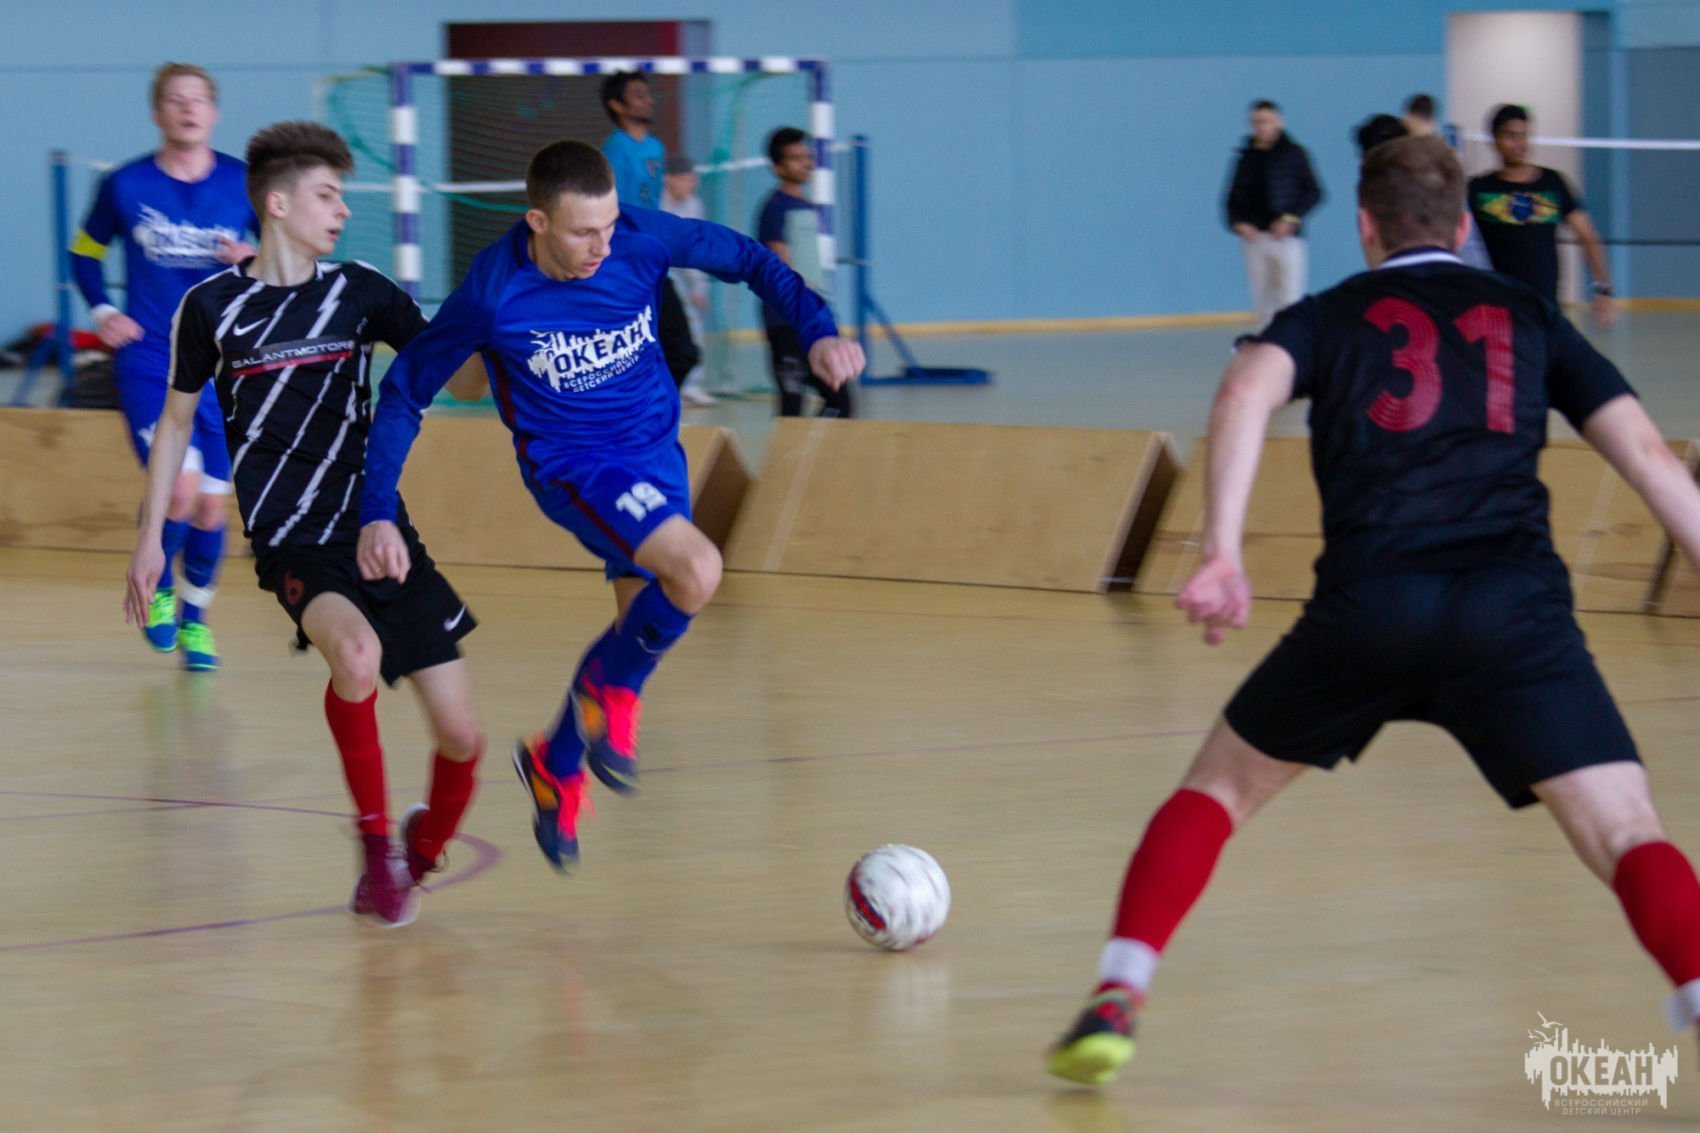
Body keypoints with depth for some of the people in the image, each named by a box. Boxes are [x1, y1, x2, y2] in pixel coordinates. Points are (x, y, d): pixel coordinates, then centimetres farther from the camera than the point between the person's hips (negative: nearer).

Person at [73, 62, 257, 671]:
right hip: (148, 361, -2)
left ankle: (195, 620, 28)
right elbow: (85, 251, 14)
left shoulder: (244, 184, -2)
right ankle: (159, 588, 11)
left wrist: (254, 260, -12)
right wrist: (102, 311, -1)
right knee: (180, 486, -18)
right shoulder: (125, 185, -3)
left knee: (211, 503, 6)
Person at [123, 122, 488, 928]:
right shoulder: (213, 307, 1)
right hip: (291, 543, -3)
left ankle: (418, 856, 29)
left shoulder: (360, 293, 6)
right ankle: (374, 841, -16)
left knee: (462, 737, -3)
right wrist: (150, 537, 12)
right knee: (355, 649, -36)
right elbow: (177, 419, 13)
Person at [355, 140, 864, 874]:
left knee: (641, 632, 12)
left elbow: (746, 259, 0)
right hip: (572, 466, -5)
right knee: (697, 569, -27)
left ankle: (554, 765, 37)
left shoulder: (641, 238, -17)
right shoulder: (494, 292, -24)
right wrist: (378, 515, -17)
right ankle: (611, 692, -1)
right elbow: (404, 392, -13)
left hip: (656, 452, 5)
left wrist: (817, 331, -13)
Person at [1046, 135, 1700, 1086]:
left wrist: (1221, 549, -11)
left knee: (1222, 787, 22)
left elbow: (1249, 389, -2)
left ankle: (1117, 998, 12)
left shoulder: (1331, 316, 21)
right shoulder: (1529, 317, 24)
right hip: (1514, 605, 0)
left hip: (1368, 608, 0)